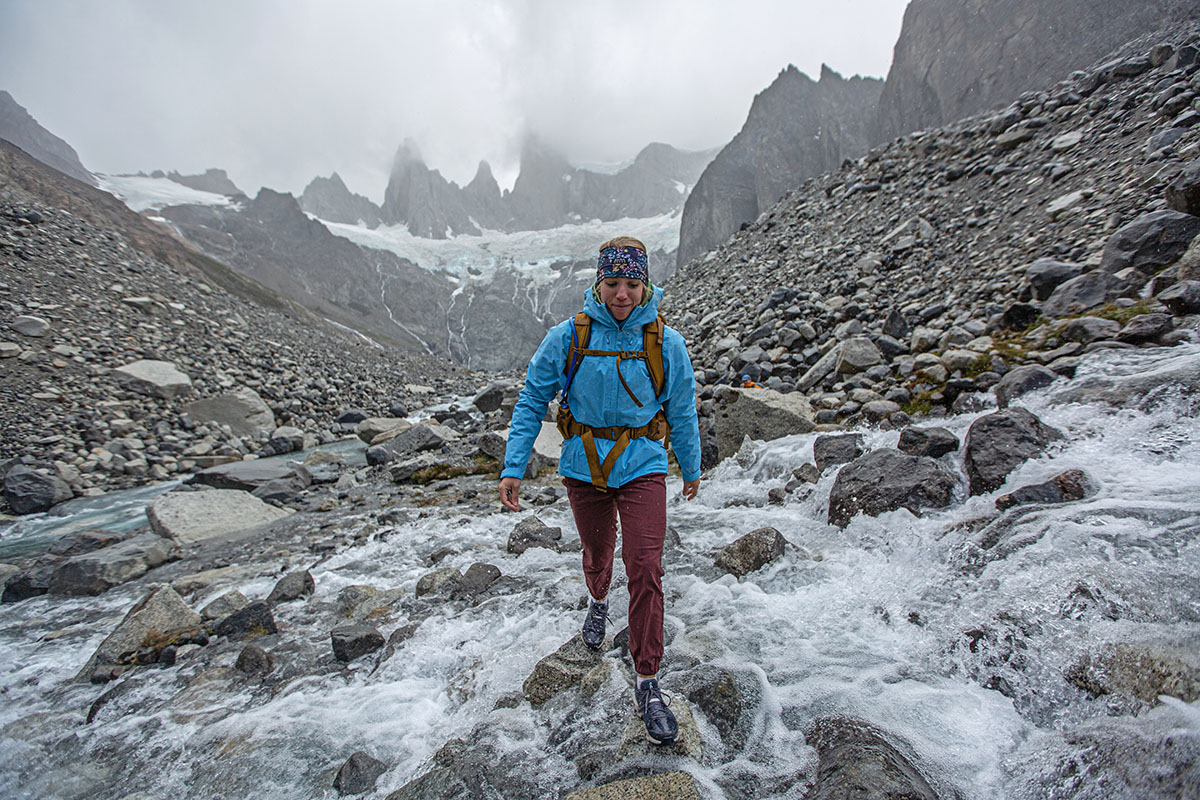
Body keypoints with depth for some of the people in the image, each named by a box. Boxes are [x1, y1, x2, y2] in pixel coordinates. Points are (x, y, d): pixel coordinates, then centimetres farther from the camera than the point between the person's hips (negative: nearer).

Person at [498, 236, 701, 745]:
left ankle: (648, 684, 9)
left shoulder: (666, 343, -8)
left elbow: (682, 410, 5)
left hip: (642, 467, -1)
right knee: (597, 551, 21)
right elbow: (532, 401, -2)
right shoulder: (568, 338, -10)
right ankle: (598, 602, 57)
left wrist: (692, 468, 14)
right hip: (583, 466, 1)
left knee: (645, 569, -7)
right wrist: (513, 467, -7)